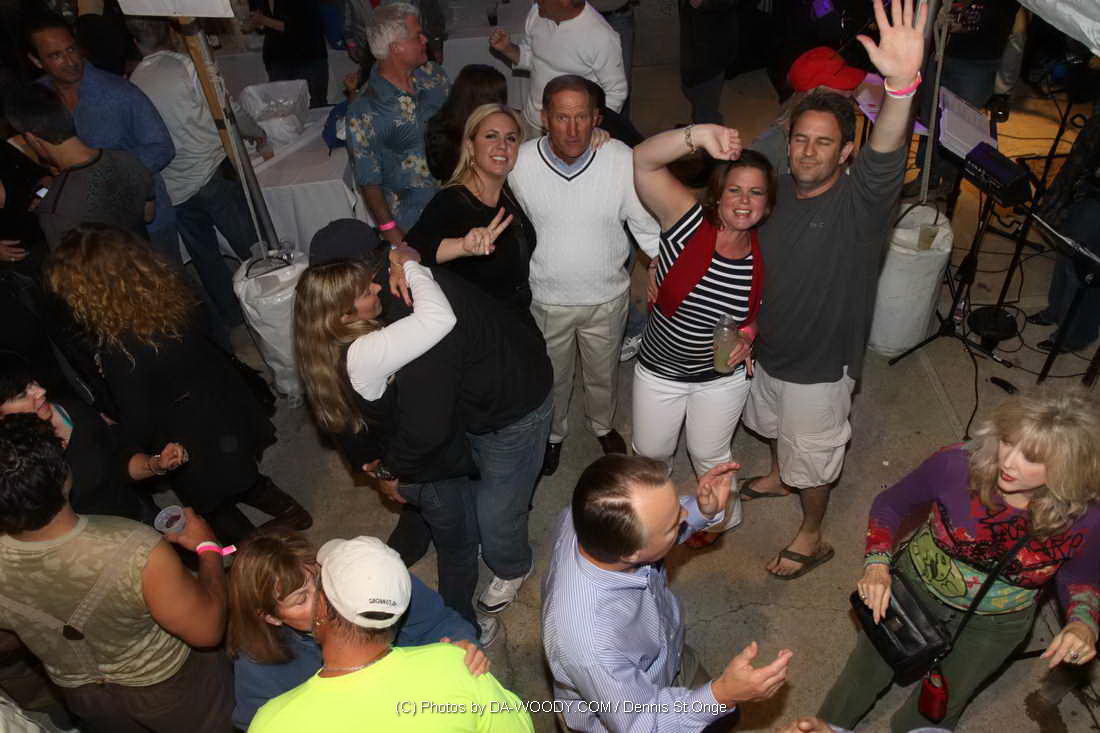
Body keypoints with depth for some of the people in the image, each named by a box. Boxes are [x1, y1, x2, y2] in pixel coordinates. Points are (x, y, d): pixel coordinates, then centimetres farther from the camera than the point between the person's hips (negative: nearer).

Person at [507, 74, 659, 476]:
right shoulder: (519, 163, -18)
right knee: (551, 376, 23)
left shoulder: (622, 160, -20)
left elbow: (649, 227, -9)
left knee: (604, 373, 25)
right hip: (544, 298, 0)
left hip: (607, 297, 0)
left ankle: (603, 425, 58)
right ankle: (553, 434, 55)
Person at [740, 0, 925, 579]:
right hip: (767, 350, 6)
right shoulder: (780, 190, -9)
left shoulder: (858, 201, -27)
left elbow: (885, 157, -50)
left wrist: (901, 85, -68)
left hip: (818, 368, -6)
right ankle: (777, 478, 63)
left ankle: (812, 538, 43)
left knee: (810, 460, 16)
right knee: (774, 426, 32)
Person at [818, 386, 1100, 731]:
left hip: (994, 624, 1)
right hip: (915, 585, 0)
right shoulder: (957, 464, -30)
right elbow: (889, 504, -11)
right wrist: (877, 564, -25)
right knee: (864, 676, 12)